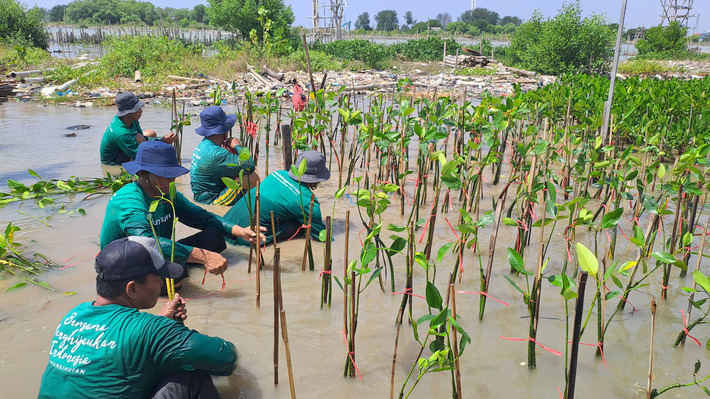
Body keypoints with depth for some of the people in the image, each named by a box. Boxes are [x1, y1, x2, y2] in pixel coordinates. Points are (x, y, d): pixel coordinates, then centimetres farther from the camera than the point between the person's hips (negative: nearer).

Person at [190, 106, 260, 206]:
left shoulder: (202, 146, 9)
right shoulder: (215, 153, -25)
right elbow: (249, 166, -26)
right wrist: (238, 146, -10)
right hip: (211, 202, -11)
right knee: (252, 177, -17)